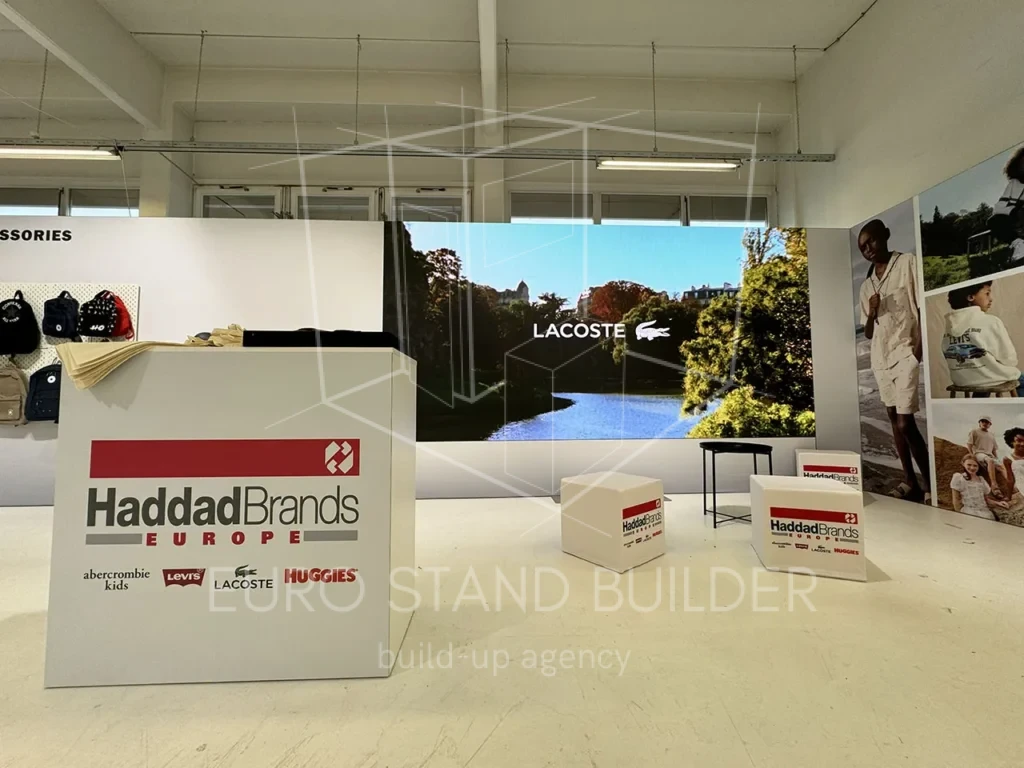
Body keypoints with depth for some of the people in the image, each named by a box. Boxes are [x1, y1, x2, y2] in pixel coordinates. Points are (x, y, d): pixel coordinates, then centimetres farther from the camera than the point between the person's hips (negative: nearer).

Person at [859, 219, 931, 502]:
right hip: (880, 358, 6)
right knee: (895, 422, 8)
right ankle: (909, 481, 17)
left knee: (905, 424, -11)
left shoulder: (908, 263, 0)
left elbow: (924, 306, -6)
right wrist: (871, 313, -6)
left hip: (906, 354, -6)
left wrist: (920, 347, -16)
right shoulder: (866, 285, 14)